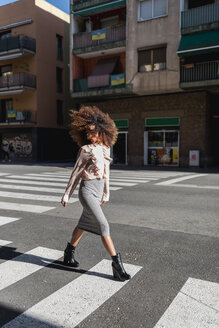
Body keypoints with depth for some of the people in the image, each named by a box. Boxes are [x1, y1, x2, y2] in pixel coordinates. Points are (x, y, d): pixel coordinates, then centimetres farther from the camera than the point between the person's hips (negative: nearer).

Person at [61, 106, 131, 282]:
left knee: (84, 223, 18)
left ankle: (69, 253, 37)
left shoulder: (106, 148, 7)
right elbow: (76, 173, -4)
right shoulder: (85, 149, -10)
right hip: (87, 190, -7)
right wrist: (67, 194, 0)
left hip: (98, 189, 7)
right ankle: (117, 264, -7)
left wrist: (106, 193, 18)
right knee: (103, 225, -11)